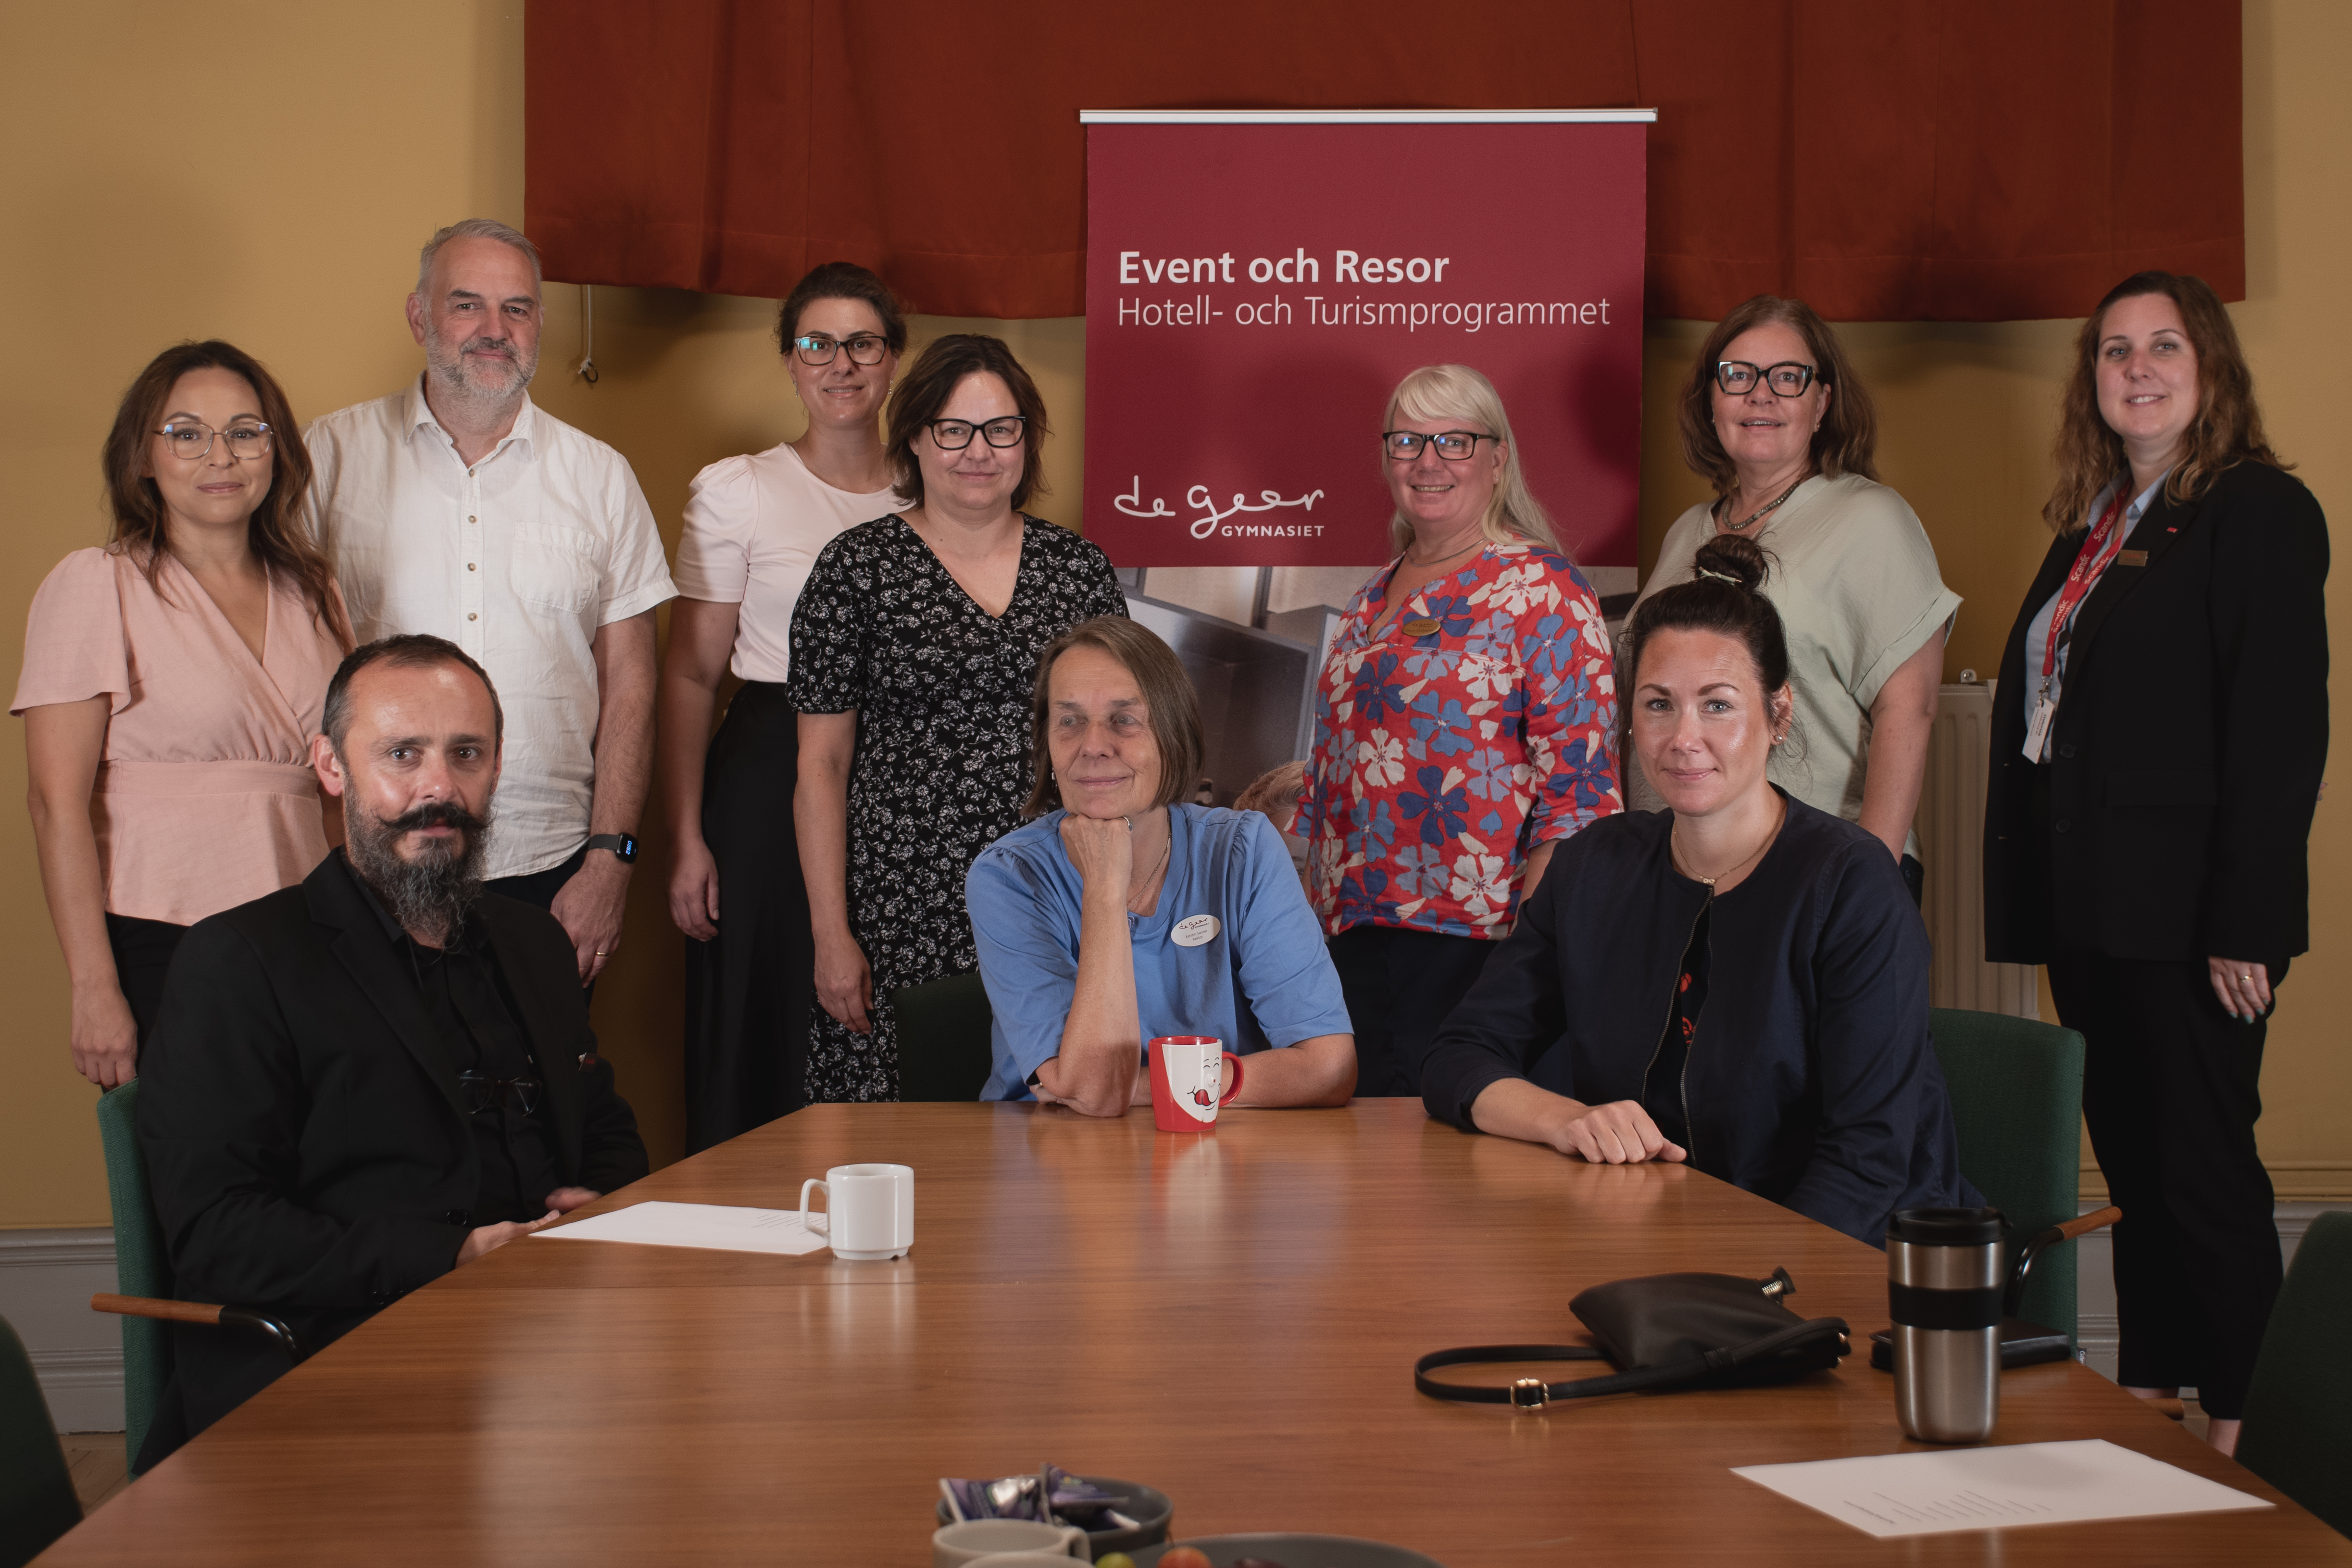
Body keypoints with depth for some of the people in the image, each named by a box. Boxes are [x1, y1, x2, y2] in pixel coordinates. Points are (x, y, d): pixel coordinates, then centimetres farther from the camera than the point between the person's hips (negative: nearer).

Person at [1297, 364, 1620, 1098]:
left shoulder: (1542, 590, -5)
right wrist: (1312, 912, 16)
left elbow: (1577, 780, -12)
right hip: (1352, 932, 7)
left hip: (1472, 940, -7)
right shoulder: (1374, 598, 16)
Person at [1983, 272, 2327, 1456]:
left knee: (2203, 1170, -1)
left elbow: (2280, 729, -15)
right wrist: (2035, 907, 12)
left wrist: (2248, 923, -20)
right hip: (2092, 909, 8)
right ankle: (2144, 1404, 23)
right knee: (2129, 1160, 13)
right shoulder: (2090, 526, 17)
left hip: (2187, 912, -8)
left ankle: (2237, 1436, 9)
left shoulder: (2258, 511, -8)